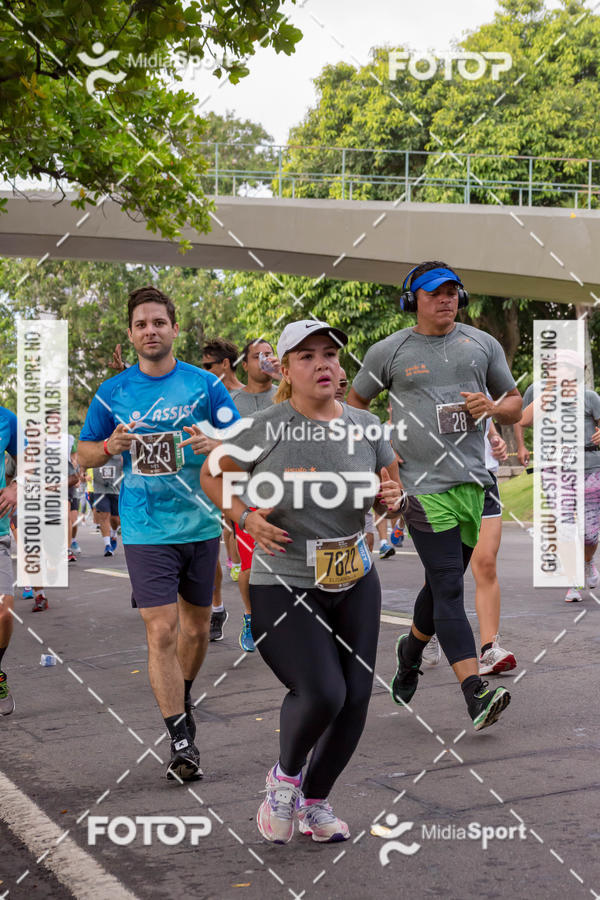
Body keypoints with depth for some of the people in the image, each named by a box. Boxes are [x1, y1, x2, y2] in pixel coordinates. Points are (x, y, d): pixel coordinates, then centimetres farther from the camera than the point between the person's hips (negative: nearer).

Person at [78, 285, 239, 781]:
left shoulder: (204, 384, 0)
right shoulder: (112, 392, 1)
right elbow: (84, 452, 10)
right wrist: (110, 447, -12)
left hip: (201, 523, 2)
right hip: (146, 530, -1)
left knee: (196, 627, 15)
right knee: (162, 631, -11)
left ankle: (183, 697, 44)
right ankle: (182, 743, -4)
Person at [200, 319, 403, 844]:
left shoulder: (365, 426, 0)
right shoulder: (264, 427, -12)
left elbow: (394, 482, 13)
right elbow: (212, 475, 2)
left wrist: (394, 496, -10)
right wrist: (245, 517, -14)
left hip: (356, 585, 5)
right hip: (283, 589, -5)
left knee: (356, 701, 6)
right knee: (323, 693, -20)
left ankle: (315, 801, 30)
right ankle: (284, 776, 13)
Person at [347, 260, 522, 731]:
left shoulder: (482, 344, 11)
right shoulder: (389, 351, 4)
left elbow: (516, 405, 18)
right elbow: (354, 405, 16)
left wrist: (493, 407, -5)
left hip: (472, 481, 4)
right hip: (424, 485, -4)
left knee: (444, 583, 15)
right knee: (449, 589, -12)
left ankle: (411, 649, 42)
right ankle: (476, 695, -16)